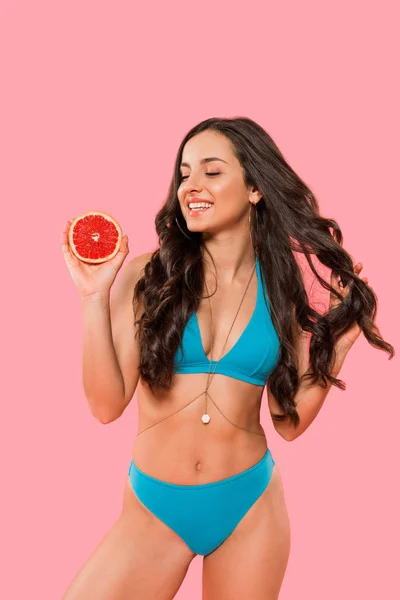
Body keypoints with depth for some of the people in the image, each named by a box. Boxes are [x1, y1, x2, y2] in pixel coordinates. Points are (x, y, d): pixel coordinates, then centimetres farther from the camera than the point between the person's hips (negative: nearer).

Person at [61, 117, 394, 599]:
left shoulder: (282, 287, -1)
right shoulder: (147, 276, -6)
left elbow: (289, 421, 3)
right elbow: (107, 404, -12)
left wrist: (336, 346, -6)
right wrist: (95, 297, -18)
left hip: (249, 509, 1)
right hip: (153, 509, -1)